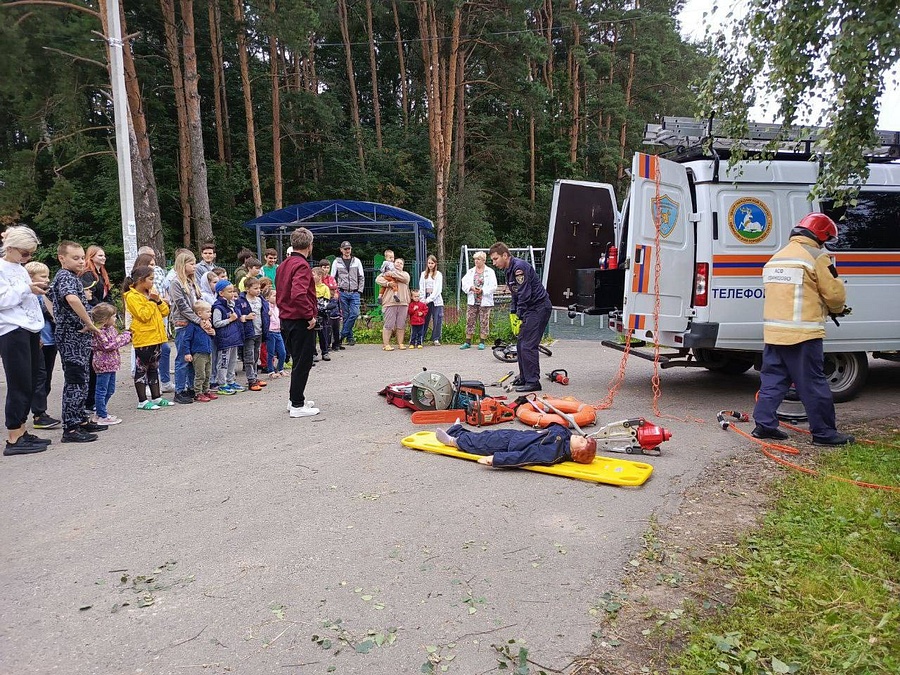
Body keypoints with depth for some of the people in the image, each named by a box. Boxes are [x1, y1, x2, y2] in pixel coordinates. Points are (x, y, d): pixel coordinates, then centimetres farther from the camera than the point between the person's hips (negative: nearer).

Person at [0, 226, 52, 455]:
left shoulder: (20, 269, 19)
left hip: (29, 332, 8)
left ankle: (21, 432, 16)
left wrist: (37, 312, 23)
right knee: (20, 385, -8)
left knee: (30, 384, 8)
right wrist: (26, 289, -17)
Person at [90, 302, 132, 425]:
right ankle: (102, 416, 5)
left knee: (110, 390, 18)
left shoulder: (111, 329, 12)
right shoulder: (99, 331, -17)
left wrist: (126, 335, 3)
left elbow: (118, 340, 20)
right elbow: (108, 345, -23)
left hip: (111, 364, 10)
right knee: (102, 390, -1)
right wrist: (122, 338, -17)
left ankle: (100, 413, 29)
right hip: (103, 364, -10)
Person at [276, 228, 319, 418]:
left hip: (286, 319, 9)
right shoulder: (302, 265, -17)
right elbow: (298, 294, -30)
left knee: (298, 361, 20)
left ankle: (297, 399, 29)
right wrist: (311, 315, -21)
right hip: (301, 321, -9)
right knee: (303, 363, 0)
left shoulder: (283, 265, 13)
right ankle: (297, 406, 5)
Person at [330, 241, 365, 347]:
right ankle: (349, 337, 9)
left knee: (355, 313, -12)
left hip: (355, 293, 1)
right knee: (345, 316, 0)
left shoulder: (357, 261, 10)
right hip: (342, 293, -1)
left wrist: (360, 290, 0)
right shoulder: (337, 262, 6)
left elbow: (361, 277, 10)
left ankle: (342, 336, -5)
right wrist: (336, 291, -2)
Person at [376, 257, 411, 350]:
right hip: (390, 303, -2)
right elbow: (378, 279, 0)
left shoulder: (405, 274, 20)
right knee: (389, 324, -6)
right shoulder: (386, 273, 15)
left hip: (403, 303, 3)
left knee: (401, 325, 4)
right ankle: (386, 344, -4)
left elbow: (404, 278, -5)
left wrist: (391, 274, -4)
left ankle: (400, 343, 11)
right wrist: (387, 283, -15)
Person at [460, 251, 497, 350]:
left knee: (484, 322, 1)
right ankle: (468, 342, 8)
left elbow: (493, 286, -8)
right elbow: (464, 284, 3)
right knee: (469, 321, 2)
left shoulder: (490, 272, 1)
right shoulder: (470, 272, 12)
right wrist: (471, 288, -17)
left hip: (485, 302, -3)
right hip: (472, 302, 3)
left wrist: (482, 290, -20)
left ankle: (482, 342, 9)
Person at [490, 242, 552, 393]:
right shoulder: (509, 270, 15)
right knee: (521, 343, 13)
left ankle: (533, 382, -8)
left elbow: (524, 295, -22)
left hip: (539, 307, -11)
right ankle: (524, 378, 22)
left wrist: (519, 317, -19)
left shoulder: (519, 267, -18)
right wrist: (513, 313, 10)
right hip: (530, 309, 11)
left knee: (528, 346, -13)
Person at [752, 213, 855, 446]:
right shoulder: (816, 257, -6)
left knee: (772, 379, 12)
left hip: (773, 331, 7)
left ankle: (763, 424, 11)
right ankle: (824, 432, 8)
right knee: (813, 384, 1)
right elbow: (835, 293, -5)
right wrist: (837, 309, 17)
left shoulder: (776, 258, 18)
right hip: (802, 333, -7)